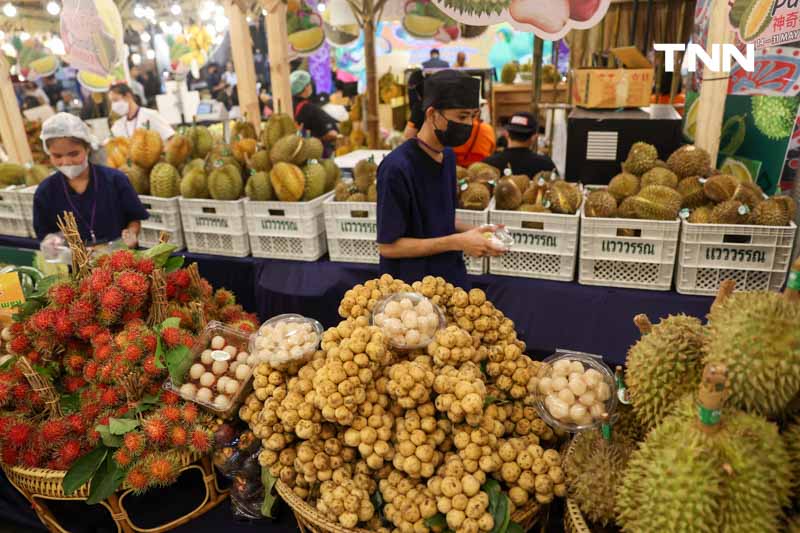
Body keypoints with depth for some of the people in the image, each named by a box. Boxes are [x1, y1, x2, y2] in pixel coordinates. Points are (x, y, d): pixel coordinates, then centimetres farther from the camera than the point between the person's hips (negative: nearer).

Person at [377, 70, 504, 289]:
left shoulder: (448, 155, 3)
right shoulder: (397, 167, -22)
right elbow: (387, 245, -20)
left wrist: (472, 231, -5)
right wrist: (457, 242, -22)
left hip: (452, 278, 7)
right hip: (412, 286, -7)